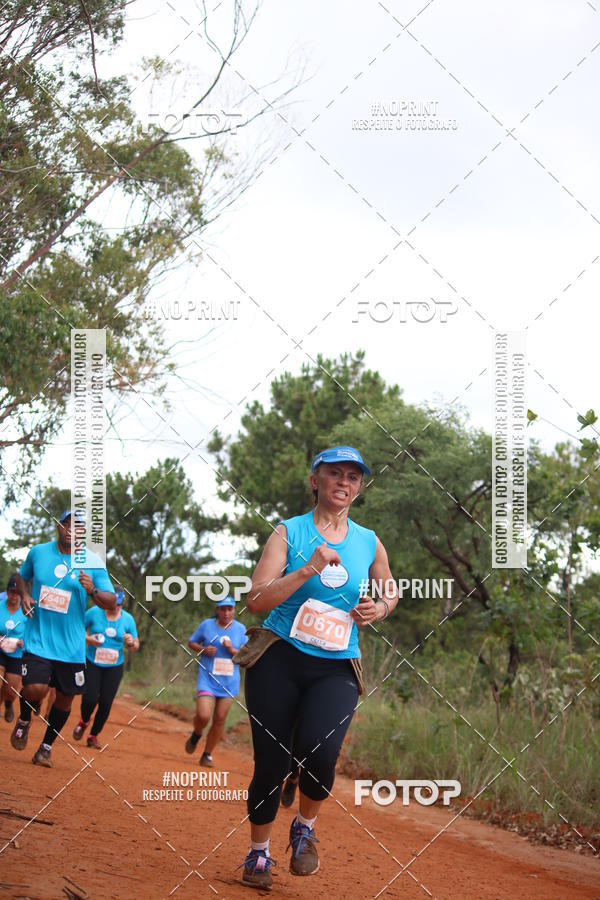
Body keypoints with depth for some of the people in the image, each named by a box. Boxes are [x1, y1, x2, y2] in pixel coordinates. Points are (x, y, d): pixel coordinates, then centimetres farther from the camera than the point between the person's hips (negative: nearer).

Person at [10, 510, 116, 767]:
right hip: (38, 638, -1)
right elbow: (22, 576, 21)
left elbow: (111, 603, -3)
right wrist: (24, 595, 0)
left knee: (65, 697, 6)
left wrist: (92, 591, -23)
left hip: (71, 646, 1)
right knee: (35, 689, -19)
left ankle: (46, 747, 28)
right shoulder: (38, 552, 2)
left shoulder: (93, 562, -3)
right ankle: (24, 721, 15)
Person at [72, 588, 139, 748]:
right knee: (90, 698, -12)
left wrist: (131, 643, -16)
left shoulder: (128, 619, 0)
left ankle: (93, 735, 16)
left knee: (106, 703, -5)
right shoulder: (94, 612, -5)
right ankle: (84, 722, 22)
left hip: (114, 667, 2)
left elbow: (135, 648, 8)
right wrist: (87, 639, -15)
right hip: (92, 664, -1)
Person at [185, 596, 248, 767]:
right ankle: (196, 734, 17)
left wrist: (232, 650, -13)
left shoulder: (240, 629, 4)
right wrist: (203, 649, -10)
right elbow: (192, 642, 10)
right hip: (207, 680, -2)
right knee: (203, 716, -18)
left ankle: (207, 754, 19)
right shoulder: (207, 625, -1)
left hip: (229, 682, 2)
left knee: (220, 719, 3)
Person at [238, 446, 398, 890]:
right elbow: (257, 600, -10)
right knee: (271, 763, -3)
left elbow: (390, 591, 28)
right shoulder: (289, 533, 1)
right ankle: (259, 851, 21)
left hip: (336, 669, 1)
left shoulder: (370, 544, 11)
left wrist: (378, 609, 5)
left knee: (320, 753, -23)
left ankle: (305, 828, 6)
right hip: (279, 660, -1)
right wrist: (307, 570, -21)